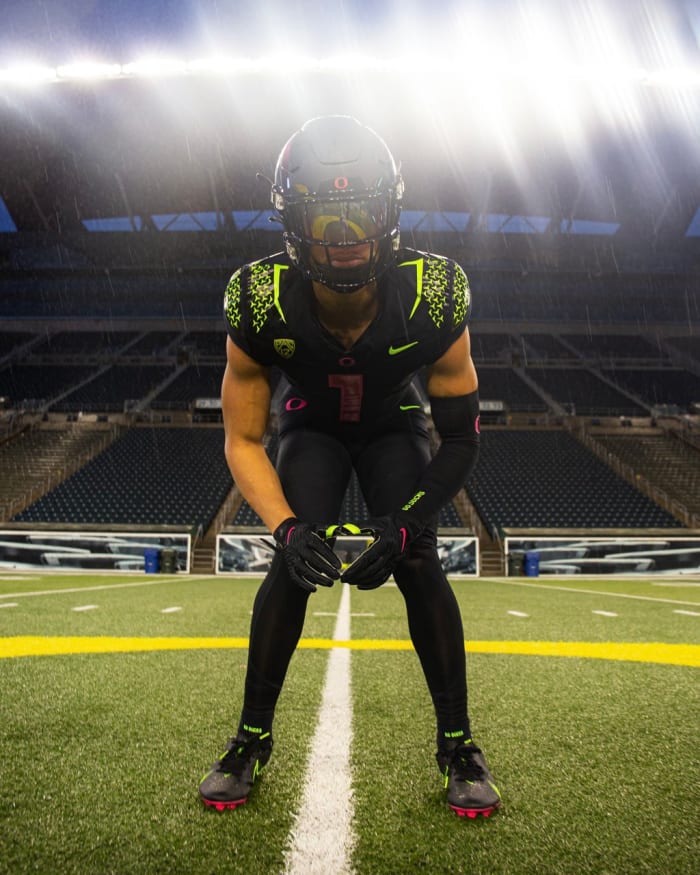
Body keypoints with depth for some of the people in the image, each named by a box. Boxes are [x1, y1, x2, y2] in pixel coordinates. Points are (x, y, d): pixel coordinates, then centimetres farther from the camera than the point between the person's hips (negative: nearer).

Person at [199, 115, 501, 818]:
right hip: (311, 429, 0)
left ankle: (457, 741, 6)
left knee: (418, 567, -15)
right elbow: (242, 440, -19)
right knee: (293, 566, -16)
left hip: (395, 428, 0)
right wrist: (287, 529, -34)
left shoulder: (433, 297, -32)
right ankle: (252, 736, 5)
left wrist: (404, 524, -32)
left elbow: (461, 438, -21)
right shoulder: (261, 305, -31)